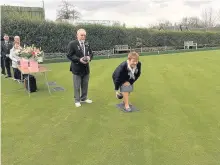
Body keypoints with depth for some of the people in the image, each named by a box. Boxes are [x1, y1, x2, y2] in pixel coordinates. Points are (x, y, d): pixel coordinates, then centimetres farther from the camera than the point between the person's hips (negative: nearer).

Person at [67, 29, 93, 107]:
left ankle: (84, 98, 31)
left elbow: (90, 53, 13)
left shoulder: (87, 44, 8)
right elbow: (69, 55, -14)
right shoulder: (72, 44, -10)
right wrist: (79, 60, -24)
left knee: (85, 85, 15)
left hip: (86, 68, 6)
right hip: (77, 68, -5)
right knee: (77, 86, 5)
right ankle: (77, 100, 19)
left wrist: (89, 57, -11)